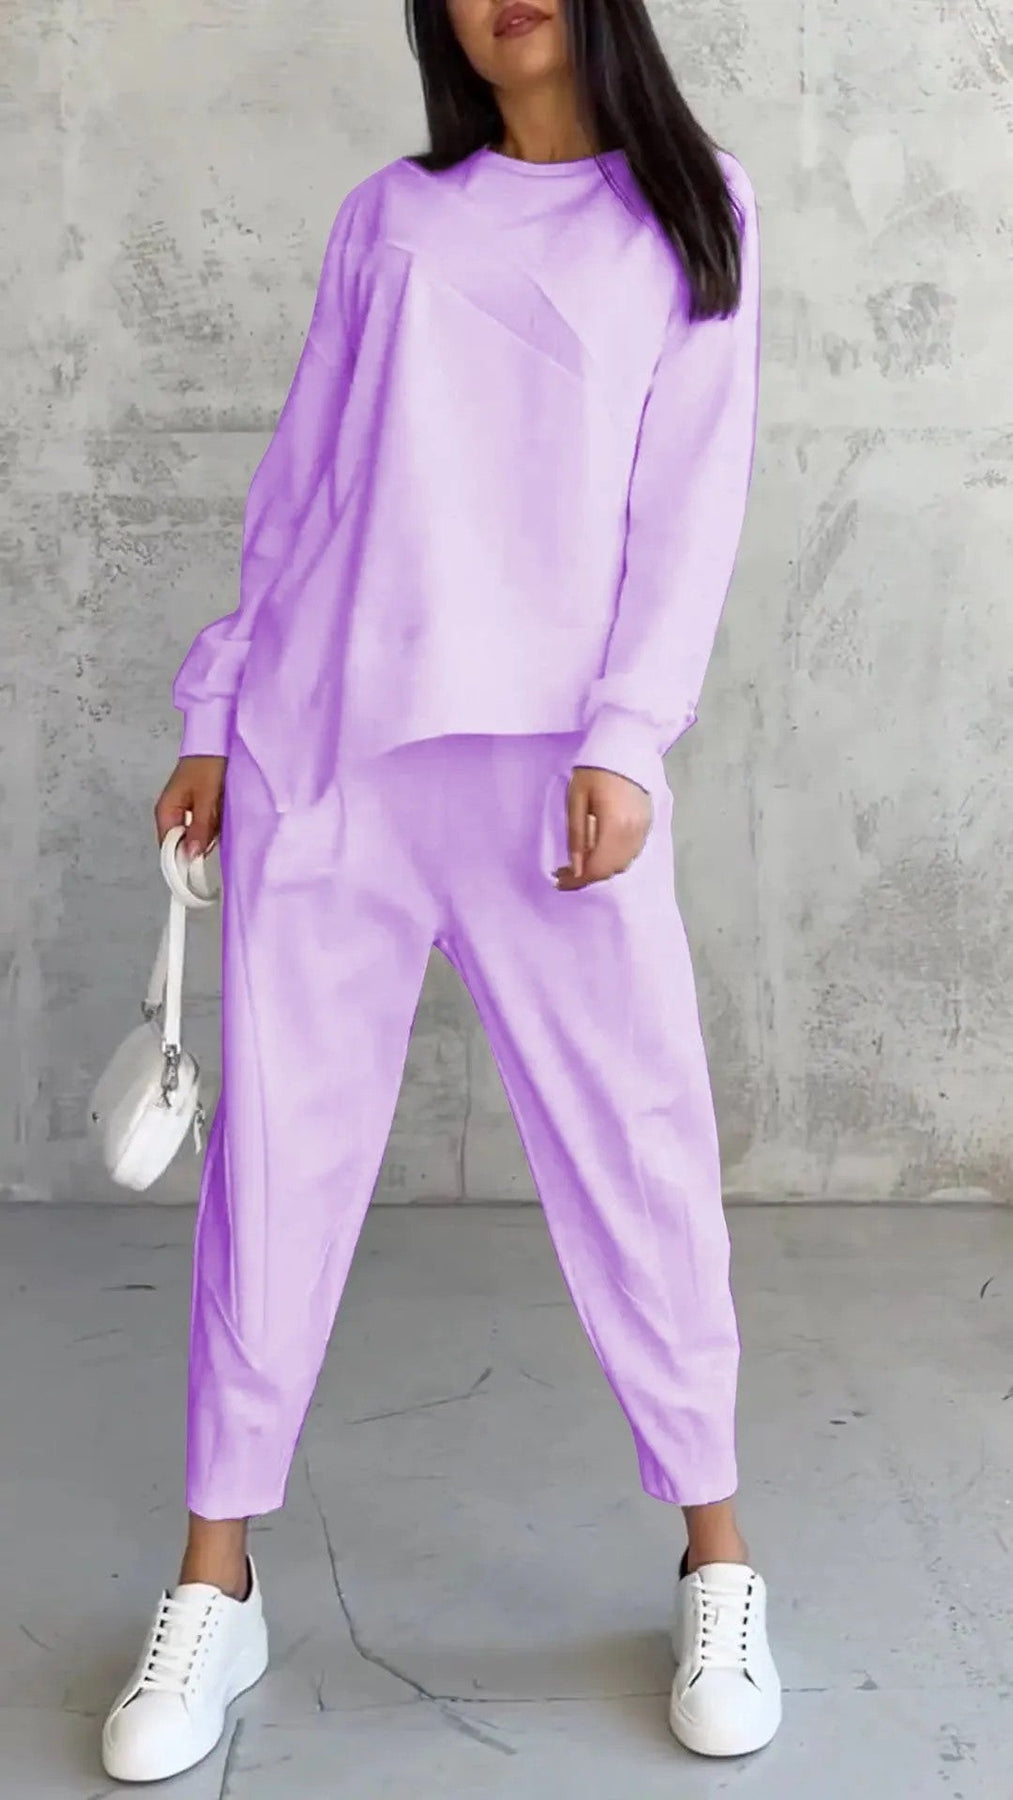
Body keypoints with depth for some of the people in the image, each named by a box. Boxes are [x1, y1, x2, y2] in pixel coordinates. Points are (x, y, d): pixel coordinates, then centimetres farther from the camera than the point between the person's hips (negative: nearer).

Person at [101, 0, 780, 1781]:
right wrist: (218, 710, 10)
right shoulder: (390, 212, 17)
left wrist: (624, 739, -10)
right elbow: (298, 480, 16)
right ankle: (216, 1582, 14)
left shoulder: (686, 209, 12)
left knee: (635, 1144, -1)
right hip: (325, 744, 2)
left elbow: (690, 498, 2)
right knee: (279, 1143, 2)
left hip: (550, 755, -2)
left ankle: (716, 1562, 16)